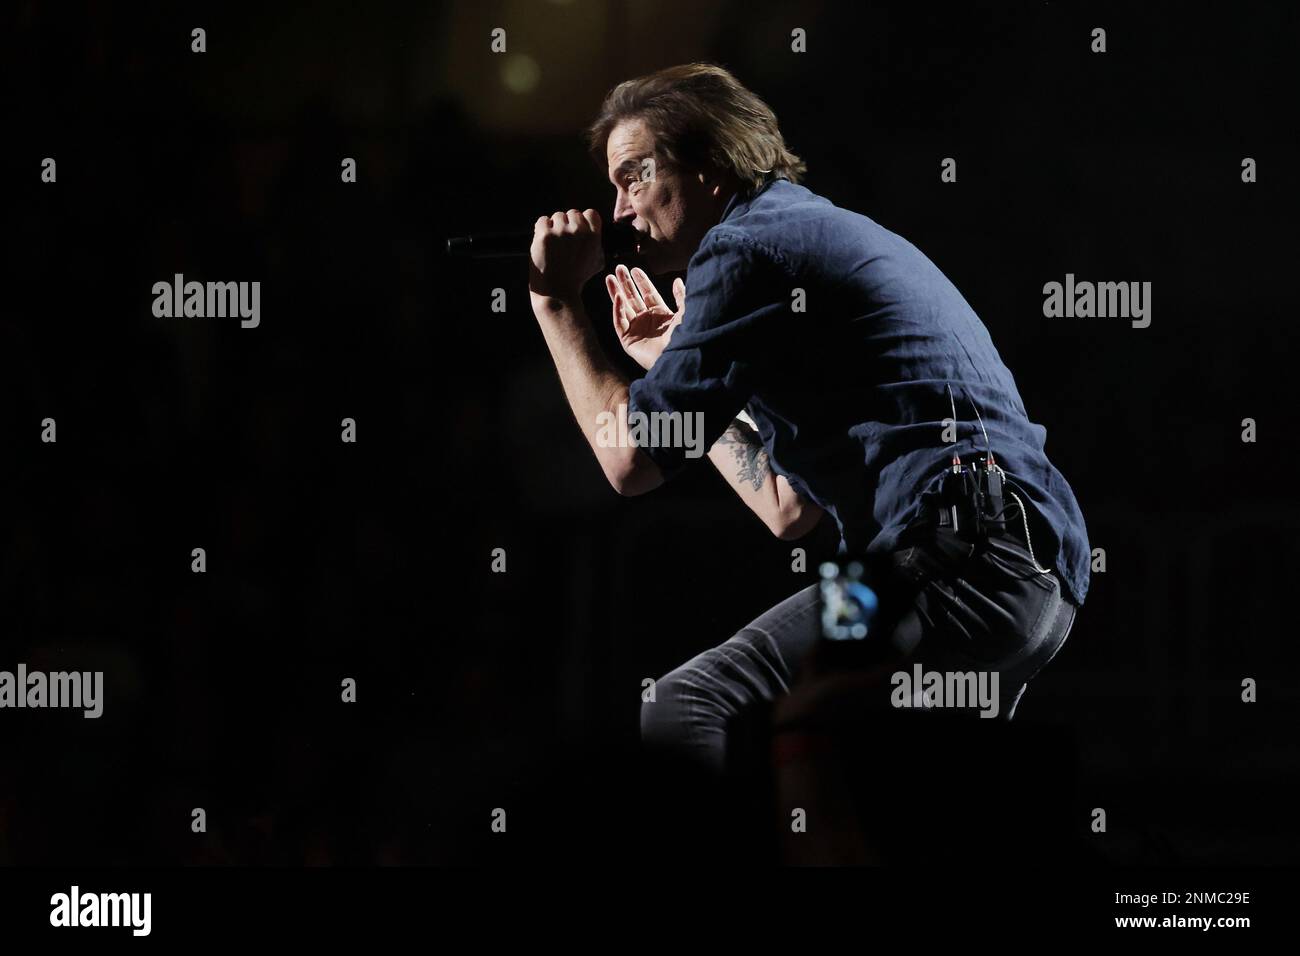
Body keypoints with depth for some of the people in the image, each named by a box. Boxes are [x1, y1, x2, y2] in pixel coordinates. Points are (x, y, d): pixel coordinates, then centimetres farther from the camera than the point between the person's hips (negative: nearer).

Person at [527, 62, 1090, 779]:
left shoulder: (746, 246, -3)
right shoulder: (824, 231, 28)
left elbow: (632, 460, -7)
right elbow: (789, 510, 28)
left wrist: (556, 303, 5)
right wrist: (673, 363, 34)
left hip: (960, 567, -11)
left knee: (674, 719, -18)